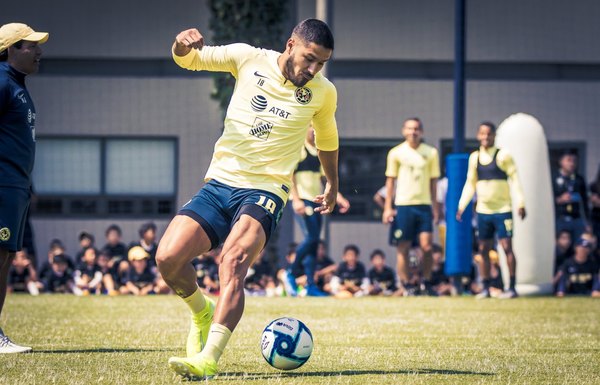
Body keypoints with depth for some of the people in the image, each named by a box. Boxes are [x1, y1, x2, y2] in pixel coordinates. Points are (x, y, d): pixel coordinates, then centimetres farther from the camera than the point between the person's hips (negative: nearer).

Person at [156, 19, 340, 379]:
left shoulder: (324, 92, 3)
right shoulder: (249, 59, 0)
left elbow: (327, 139, 24)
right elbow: (188, 59, 6)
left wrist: (332, 185, 37)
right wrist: (184, 44, -19)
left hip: (265, 191, -2)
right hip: (219, 183, 2)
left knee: (233, 262, -31)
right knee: (168, 257, -17)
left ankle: (209, 358, -40)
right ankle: (202, 311, 17)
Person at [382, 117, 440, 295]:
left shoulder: (431, 152, 6)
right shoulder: (396, 153, 3)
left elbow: (433, 182, 10)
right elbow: (390, 181, 6)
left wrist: (435, 207, 7)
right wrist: (388, 208, 0)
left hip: (424, 205, 1)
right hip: (402, 205, -1)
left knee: (427, 246, -8)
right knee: (403, 248, 0)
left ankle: (427, 283, 7)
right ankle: (406, 286, 8)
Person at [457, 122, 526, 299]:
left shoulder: (503, 156, -6)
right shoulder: (474, 158, 8)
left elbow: (514, 179, -7)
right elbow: (470, 184, 16)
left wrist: (520, 203, -14)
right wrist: (462, 205, 11)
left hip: (502, 209, -5)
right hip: (483, 211, 5)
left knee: (507, 246, -8)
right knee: (484, 249, 6)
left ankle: (512, 288, -4)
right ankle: (486, 289, 12)